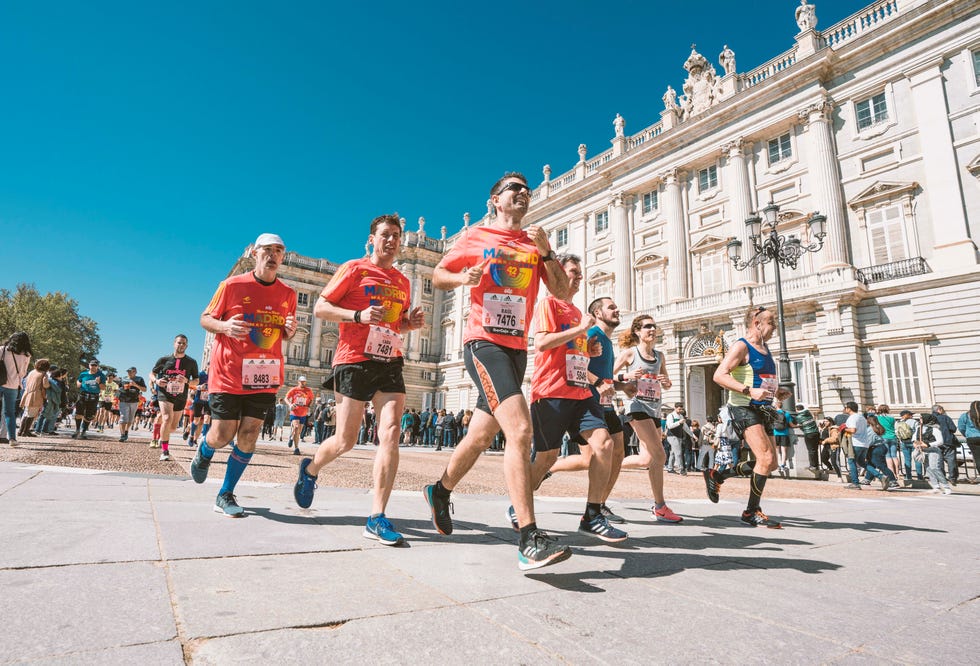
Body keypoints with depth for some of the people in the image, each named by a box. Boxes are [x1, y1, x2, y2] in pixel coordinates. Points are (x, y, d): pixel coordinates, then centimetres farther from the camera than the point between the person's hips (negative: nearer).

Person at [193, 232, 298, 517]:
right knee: (222, 436, 1)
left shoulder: (288, 294, 7)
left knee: (248, 437, 1)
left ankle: (225, 496, 19)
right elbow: (205, 318, 5)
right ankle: (203, 453, 40)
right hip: (228, 374, -2)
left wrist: (290, 331, -6)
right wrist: (224, 326, -17)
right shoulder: (232, 285, -3)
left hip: (264, 377, 3)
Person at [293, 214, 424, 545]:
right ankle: (310, 469, 37)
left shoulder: (402, 281, 16)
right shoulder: (354, 269, 1)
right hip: (354, 360, -4)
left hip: (390, 362, 4)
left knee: (390, 433, -11)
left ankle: (377, 518, -6)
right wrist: (358, 315, -17)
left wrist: (412, 322, 5)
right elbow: (320, 308, -1)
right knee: (345, 441, 3)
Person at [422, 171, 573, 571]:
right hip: (483, 342, -6)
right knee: (520, 429, -24)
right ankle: (529, 540, -22)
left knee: (481, 436, 15)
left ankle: (440, 492, 40)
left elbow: (562, 292, 7)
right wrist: (464, 277, -12)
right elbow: (438, 277, 10)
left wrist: (546, 250, -6)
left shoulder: (535, 244, 15)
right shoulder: (476, 237, 5)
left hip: (517, 347, 6)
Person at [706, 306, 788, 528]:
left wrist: (777, 393, 12)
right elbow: (719, 375, -22)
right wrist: (749, 391, -31)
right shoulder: (741, 346, -10)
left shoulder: (765, 349, 18)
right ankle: (752, 512, -2)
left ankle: (717, 475, 25)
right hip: (744, 409, -9)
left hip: (763, 410, 9)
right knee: (766, 458, -17)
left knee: (769, 463, 10)